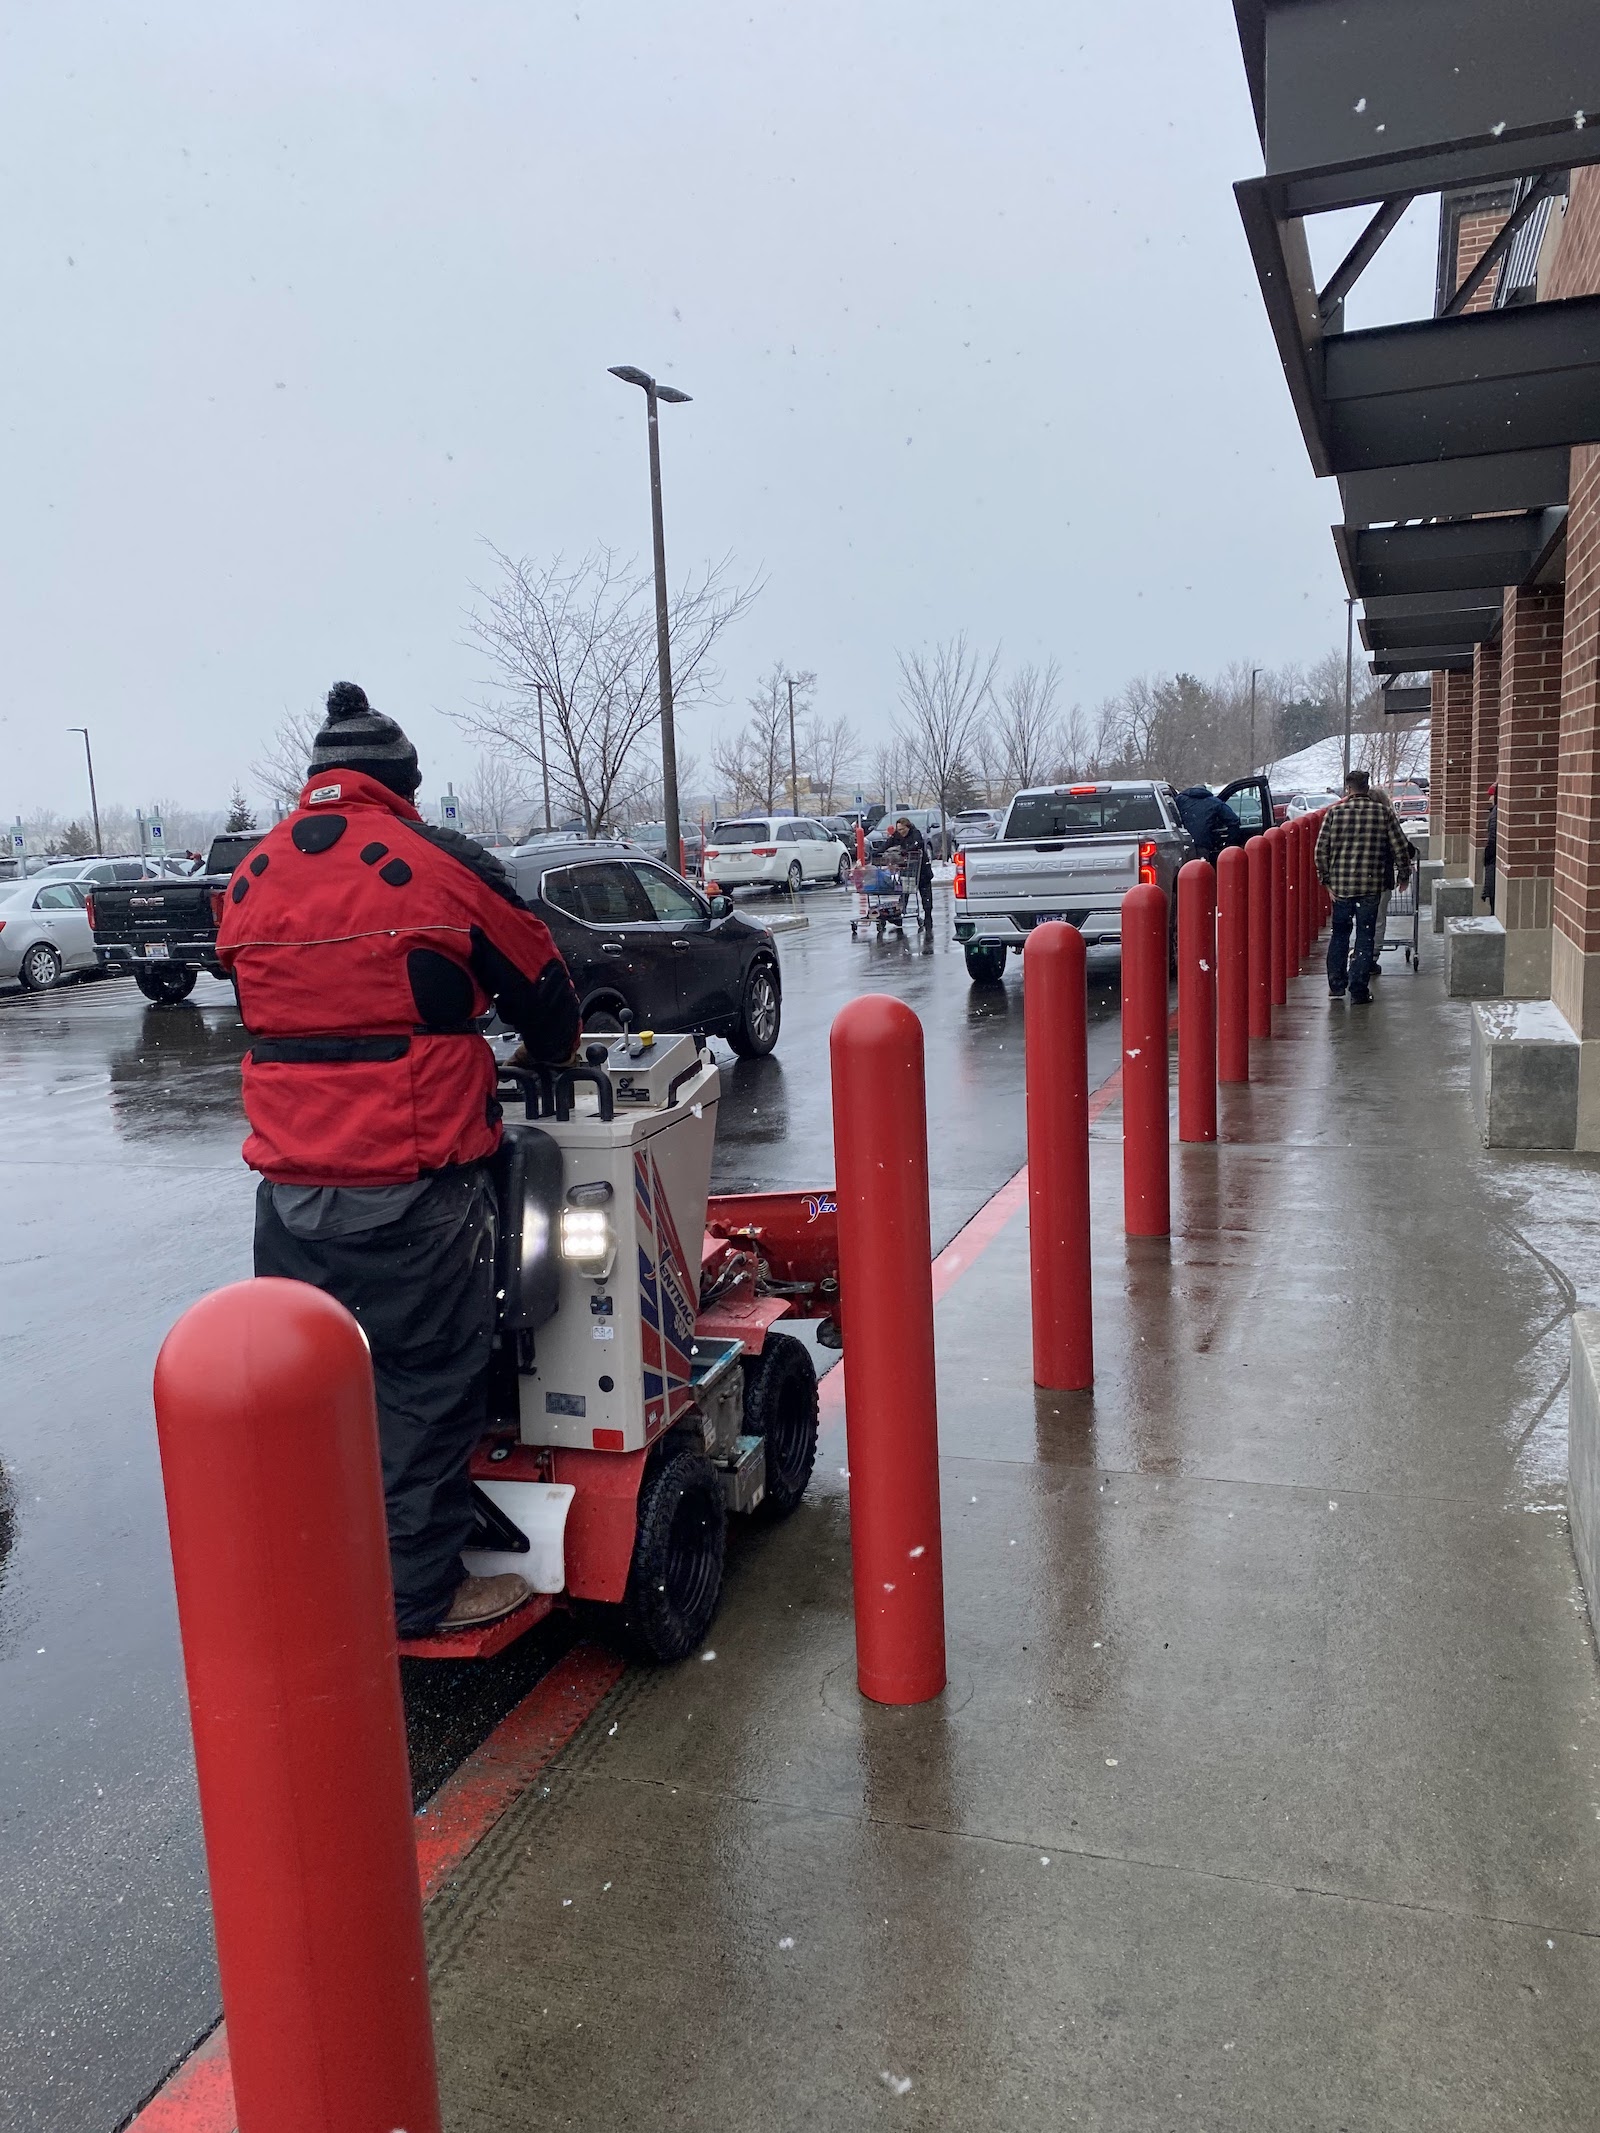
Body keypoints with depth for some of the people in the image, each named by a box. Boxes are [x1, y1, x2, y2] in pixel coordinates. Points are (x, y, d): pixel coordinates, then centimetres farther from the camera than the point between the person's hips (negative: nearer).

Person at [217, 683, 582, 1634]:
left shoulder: (251, 879, 9)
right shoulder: (441, 864, -6)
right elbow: (541, 982, 5)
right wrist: (556, 1052, 25)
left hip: (289, 1187, 5)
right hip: (413, 1186, -5)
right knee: (425, 1386, 7)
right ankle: (422, 1587, 16)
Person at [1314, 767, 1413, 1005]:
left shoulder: (1335, 812, -2)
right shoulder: (1384, 812, -1)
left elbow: (1321, 849, -4)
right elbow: (1401, 848, -1)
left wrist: (1325, 879, 5)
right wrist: (1403, 875, 12)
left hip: (1340, 884, 1)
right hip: (1371, 885, -1)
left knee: (1339, 934, 15)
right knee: (1365, 937, 6)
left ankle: (1336, 986, 18)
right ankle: (1359, 990, 5)